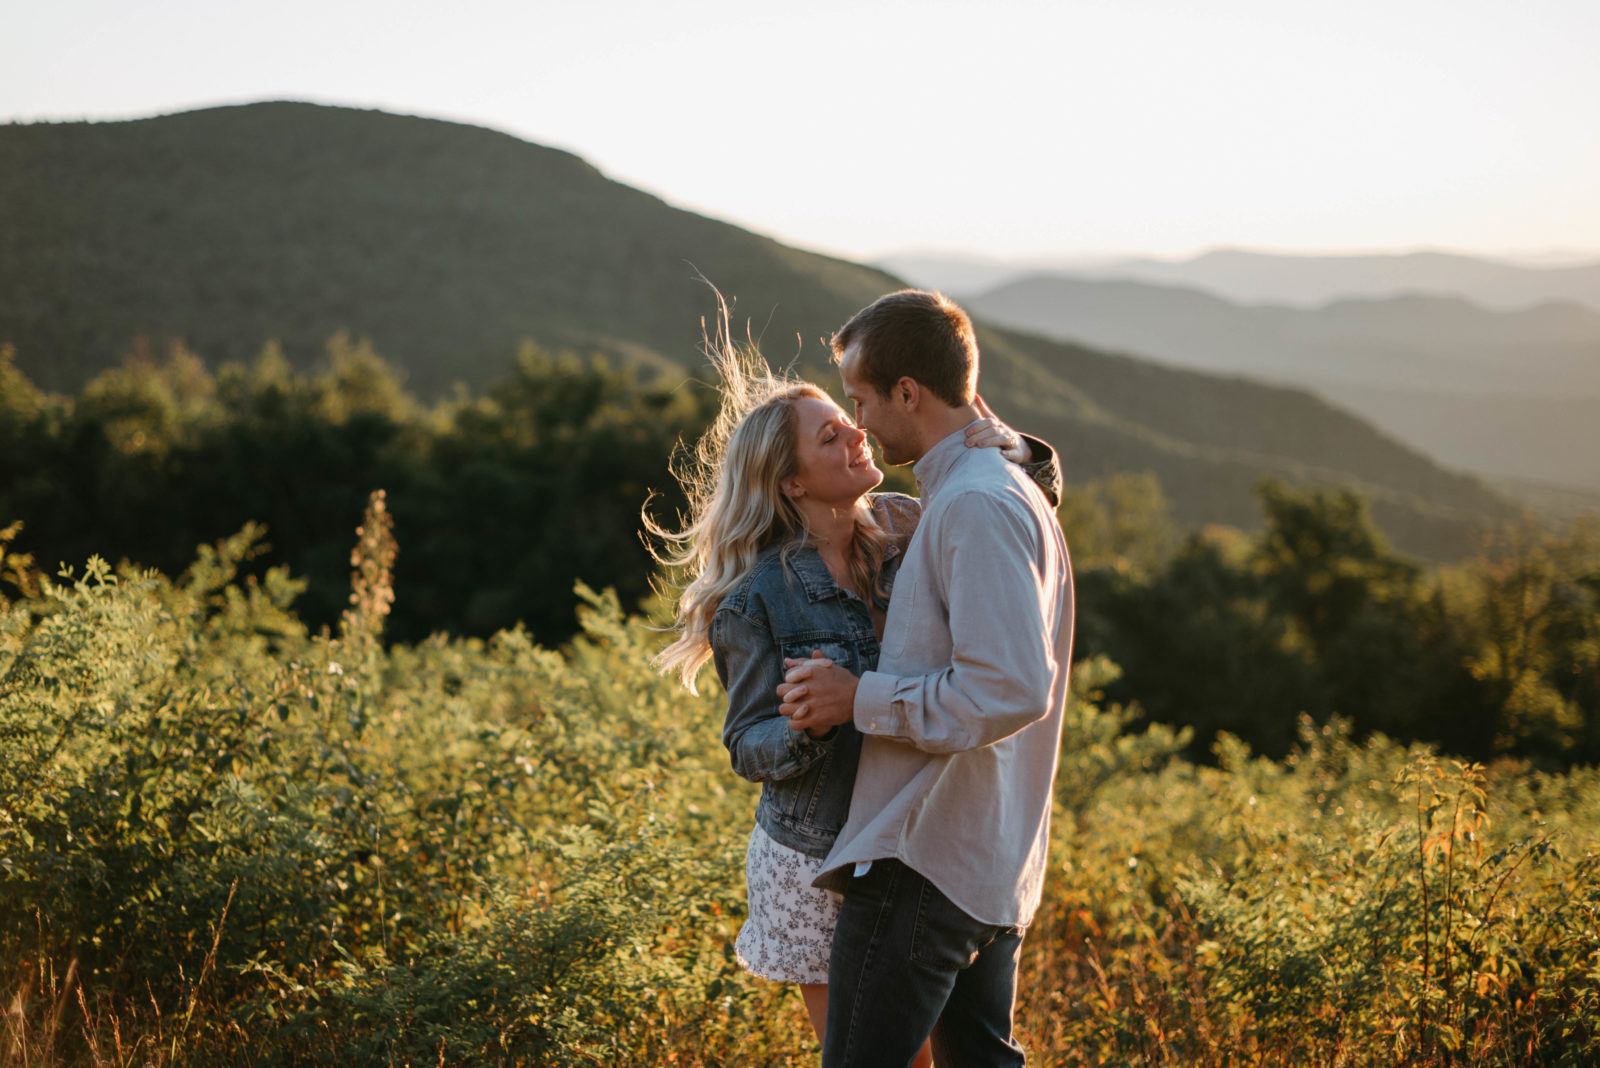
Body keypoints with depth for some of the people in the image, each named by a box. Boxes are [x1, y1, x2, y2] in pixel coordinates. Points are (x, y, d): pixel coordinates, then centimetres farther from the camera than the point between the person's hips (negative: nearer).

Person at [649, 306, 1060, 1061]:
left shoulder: (900, 530, -4)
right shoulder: (758, 596, -16)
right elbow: (748, 749, -11)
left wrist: (1013, 453, -17)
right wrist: (804, 722, -33)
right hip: (821, 861, -4)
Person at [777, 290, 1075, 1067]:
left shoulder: (973, 506, -17)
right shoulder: (1016, 493, 17)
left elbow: (1010, 689, -25)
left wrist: (860, 698, -16)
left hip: (922, 861, -10)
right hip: (994, 871, 10)